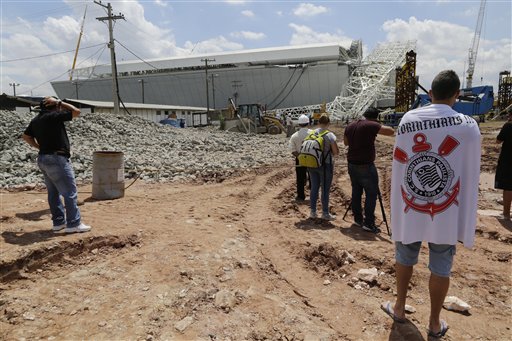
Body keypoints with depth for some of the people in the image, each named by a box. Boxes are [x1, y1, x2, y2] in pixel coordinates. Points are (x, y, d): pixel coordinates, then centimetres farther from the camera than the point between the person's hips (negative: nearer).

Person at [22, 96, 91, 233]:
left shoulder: (35, 120, 12)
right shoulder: (54, 116, -14)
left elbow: (26, 136, 23)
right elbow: (76, 112, -7)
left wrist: (40, 147, 19)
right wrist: (59, 102, -3)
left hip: (43, 158, 9)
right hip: (56, 159, -9)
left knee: (53, 192, 15)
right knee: (70, 192, -4)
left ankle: (58, 222, 21)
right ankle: (73, 224, -1)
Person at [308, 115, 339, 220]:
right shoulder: (330, 135, -12)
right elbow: (336, 152, -11)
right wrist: (330, 152, 8)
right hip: (325, 164, -5)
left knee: (314, 188, 12)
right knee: (325, 189, 4)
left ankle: (313, 211, 19)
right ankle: (325, 213, 12)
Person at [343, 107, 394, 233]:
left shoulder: (350, 126, 10)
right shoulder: (371, 126, -12)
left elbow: (346, 142, 23)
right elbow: (391, 131, -12)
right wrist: (379, 127, 5)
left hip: (352, 164, 7)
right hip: (365, 165, -7)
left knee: (356, 192, 14)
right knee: (371, 193, -1)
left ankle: (357, 219, 22)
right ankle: (368, 223, -3)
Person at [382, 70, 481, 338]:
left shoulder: (407, 120, -5)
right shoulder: (468, 126, -9)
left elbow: (398, 167, 0)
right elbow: (470, 178, -5)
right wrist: (467, 224, 4)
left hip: (410, 209, 1)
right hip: (446, 213, -1)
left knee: (404, 258, 19)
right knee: (440, 267, 12)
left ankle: (400, 308, 35)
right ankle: (435, 323, 27)